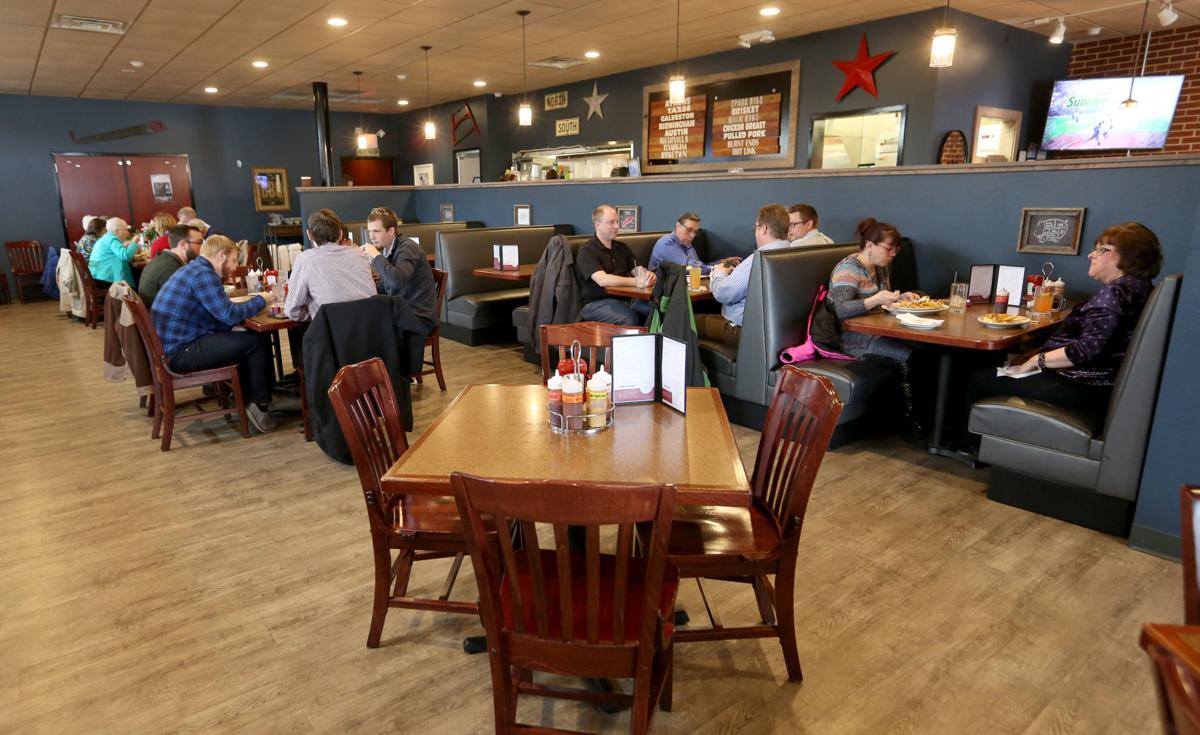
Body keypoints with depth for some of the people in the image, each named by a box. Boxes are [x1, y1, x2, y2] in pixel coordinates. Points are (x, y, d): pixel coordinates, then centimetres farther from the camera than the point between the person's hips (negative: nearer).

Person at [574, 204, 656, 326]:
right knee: (629, 319, -35)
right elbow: (602, 280, -20)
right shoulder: (586, 252, -5)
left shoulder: (622, 247, 18)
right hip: (597, 302, -6)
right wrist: (636, 281, -28)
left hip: (627, 297, 6)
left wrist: (648, 275, -15)